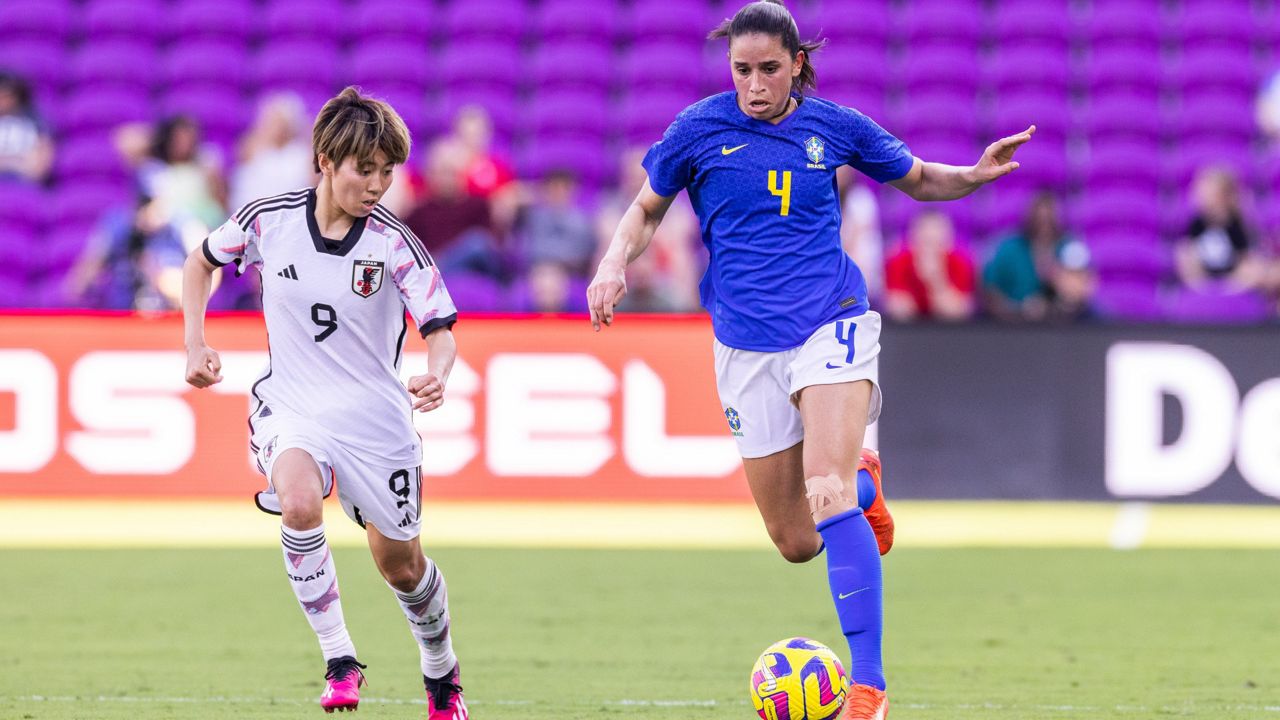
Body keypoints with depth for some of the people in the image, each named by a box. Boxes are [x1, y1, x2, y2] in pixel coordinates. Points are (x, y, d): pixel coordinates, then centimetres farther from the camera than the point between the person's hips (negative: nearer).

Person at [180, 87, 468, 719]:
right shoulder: (268, 220, -8)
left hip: (375, 414, 0)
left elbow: (440, 332, -14)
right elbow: (201, 263, 11)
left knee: (400, 565, 10)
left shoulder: (394, 243, -13)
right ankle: (339, 661, -23)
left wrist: (436, 376, -37)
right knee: (298, 501, -33)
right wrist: (195, 345, 1)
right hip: (290, 407, 0)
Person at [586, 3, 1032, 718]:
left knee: (827, 496, -24)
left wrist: (977, 174, -4)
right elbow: (646, 211, 12)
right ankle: (861, 481, 42)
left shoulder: (833, 126, 1)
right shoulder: (701, 128, 0)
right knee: (796, 543, 5)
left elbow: (920, 180, 16)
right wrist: (616, 264, -7)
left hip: (830, 322, -2)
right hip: (747, 343, 2)